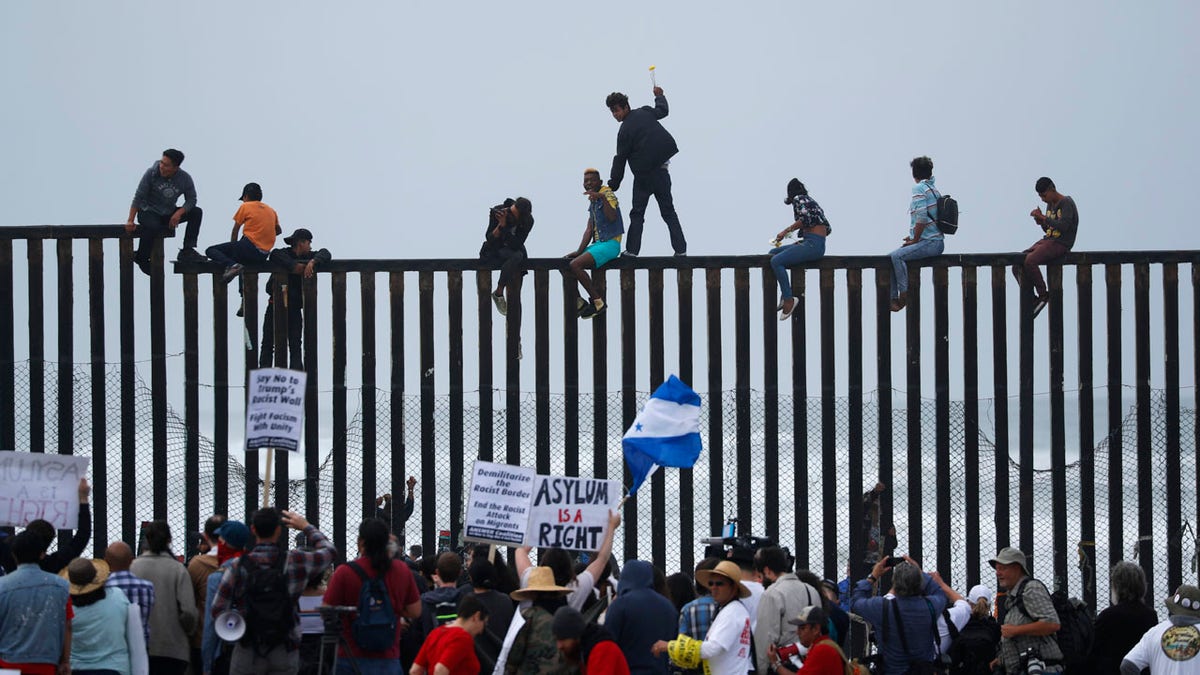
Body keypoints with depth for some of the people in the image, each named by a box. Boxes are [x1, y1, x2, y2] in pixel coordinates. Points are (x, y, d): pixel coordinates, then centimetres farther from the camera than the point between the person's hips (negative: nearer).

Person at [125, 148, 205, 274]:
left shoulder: (185, 178, -8)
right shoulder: (152, 173, -16)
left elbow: (191, 200, -3)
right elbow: (138, 197, -14)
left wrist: (179, 213, -23)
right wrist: (130, 221, -19)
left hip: (169, 214, 4)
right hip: (148, 212, -4)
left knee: (197, 212, -13)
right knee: (153, 227, -38)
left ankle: (187, 251, -14)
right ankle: (141, 258, -15)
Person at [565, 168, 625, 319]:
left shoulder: (607, 193, -9)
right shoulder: (593, 202, 18)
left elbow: (612, 217, -27)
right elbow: (589, 230, 15)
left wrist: (603, 198, -39)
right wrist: (579, 251, 6)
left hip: (610, 244, -10)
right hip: (598, 244, 10)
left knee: (575, 265, -24)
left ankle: (598, 301, -16)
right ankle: (577, 302, 6)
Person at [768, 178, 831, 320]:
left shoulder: (798, 199, -1)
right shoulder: (812, 201, 24)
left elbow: (806, 218, -20)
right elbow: (828, 229, 22)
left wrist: (786, 231, -8)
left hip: (812, 245, -10)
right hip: (818, 246, 10)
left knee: (776, 261, -21)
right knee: (772, 253, 14)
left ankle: (788, 300, -20)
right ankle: (784, 295, 7)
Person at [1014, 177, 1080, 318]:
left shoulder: (1067, 203, -9)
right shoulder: (1050, 204, 17)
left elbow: (1063, 226, -23)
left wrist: (1043, 217, -21)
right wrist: (1040, 221, 3)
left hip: (1061, 244, -9)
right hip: (1047, 240, 9)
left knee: (1030, 261, -30)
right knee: (1017, 264, -8)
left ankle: (1043, 294, -14)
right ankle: (1030, 298, -6)